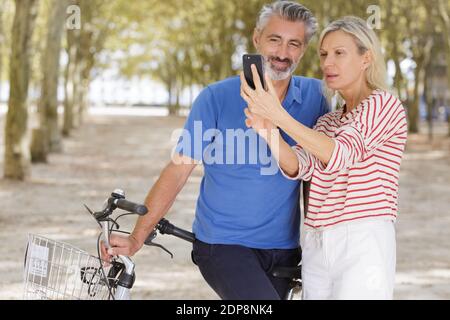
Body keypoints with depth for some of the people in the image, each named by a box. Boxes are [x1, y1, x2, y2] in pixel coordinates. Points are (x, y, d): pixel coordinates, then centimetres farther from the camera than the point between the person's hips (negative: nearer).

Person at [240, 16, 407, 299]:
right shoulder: (328, 122, 20)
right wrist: (268, 131, -19)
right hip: (316, 245, 7)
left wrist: (279, 116, -26)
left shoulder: (384, 104, -1)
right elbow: (299, 166, 0)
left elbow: (341, 155, -18)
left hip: (363, 243, -7)